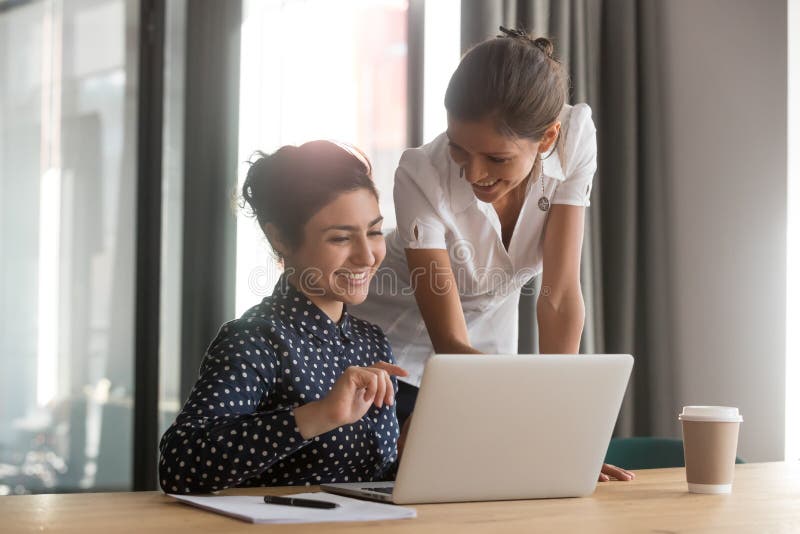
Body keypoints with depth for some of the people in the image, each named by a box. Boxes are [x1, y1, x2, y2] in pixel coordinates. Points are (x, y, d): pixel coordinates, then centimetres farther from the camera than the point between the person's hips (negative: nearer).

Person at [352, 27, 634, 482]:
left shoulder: (575, 139, -25)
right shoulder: (423, 176, -33)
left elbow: (560, 294, -23)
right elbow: (449, 344, -31)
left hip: (488, 349, 3)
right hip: (394, 346, -3)